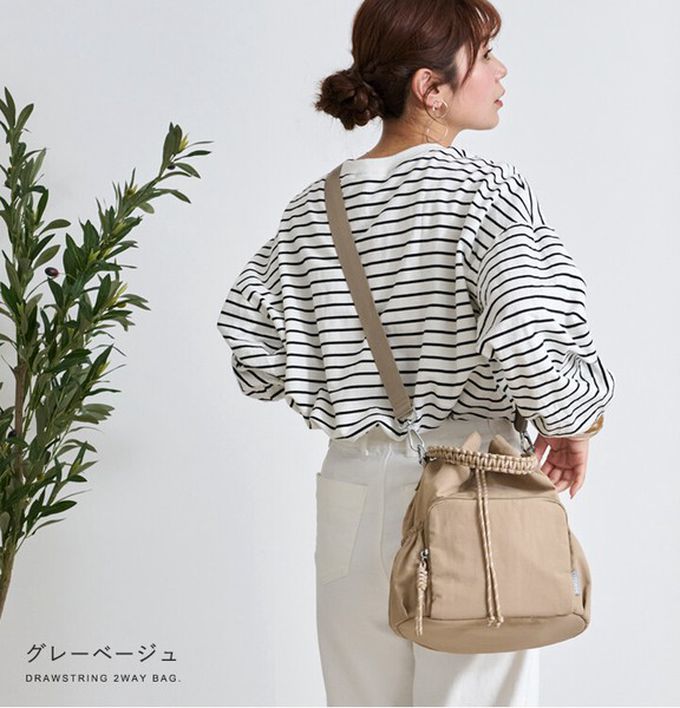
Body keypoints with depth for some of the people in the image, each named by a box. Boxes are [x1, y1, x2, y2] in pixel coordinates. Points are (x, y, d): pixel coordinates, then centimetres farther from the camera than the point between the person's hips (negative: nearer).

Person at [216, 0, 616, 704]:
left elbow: (245, 330, 4)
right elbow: (521, 340, -25)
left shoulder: (315, 207, 3)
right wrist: (573, 423, -7)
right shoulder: (489, 191, -13)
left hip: (353, 486, 5)